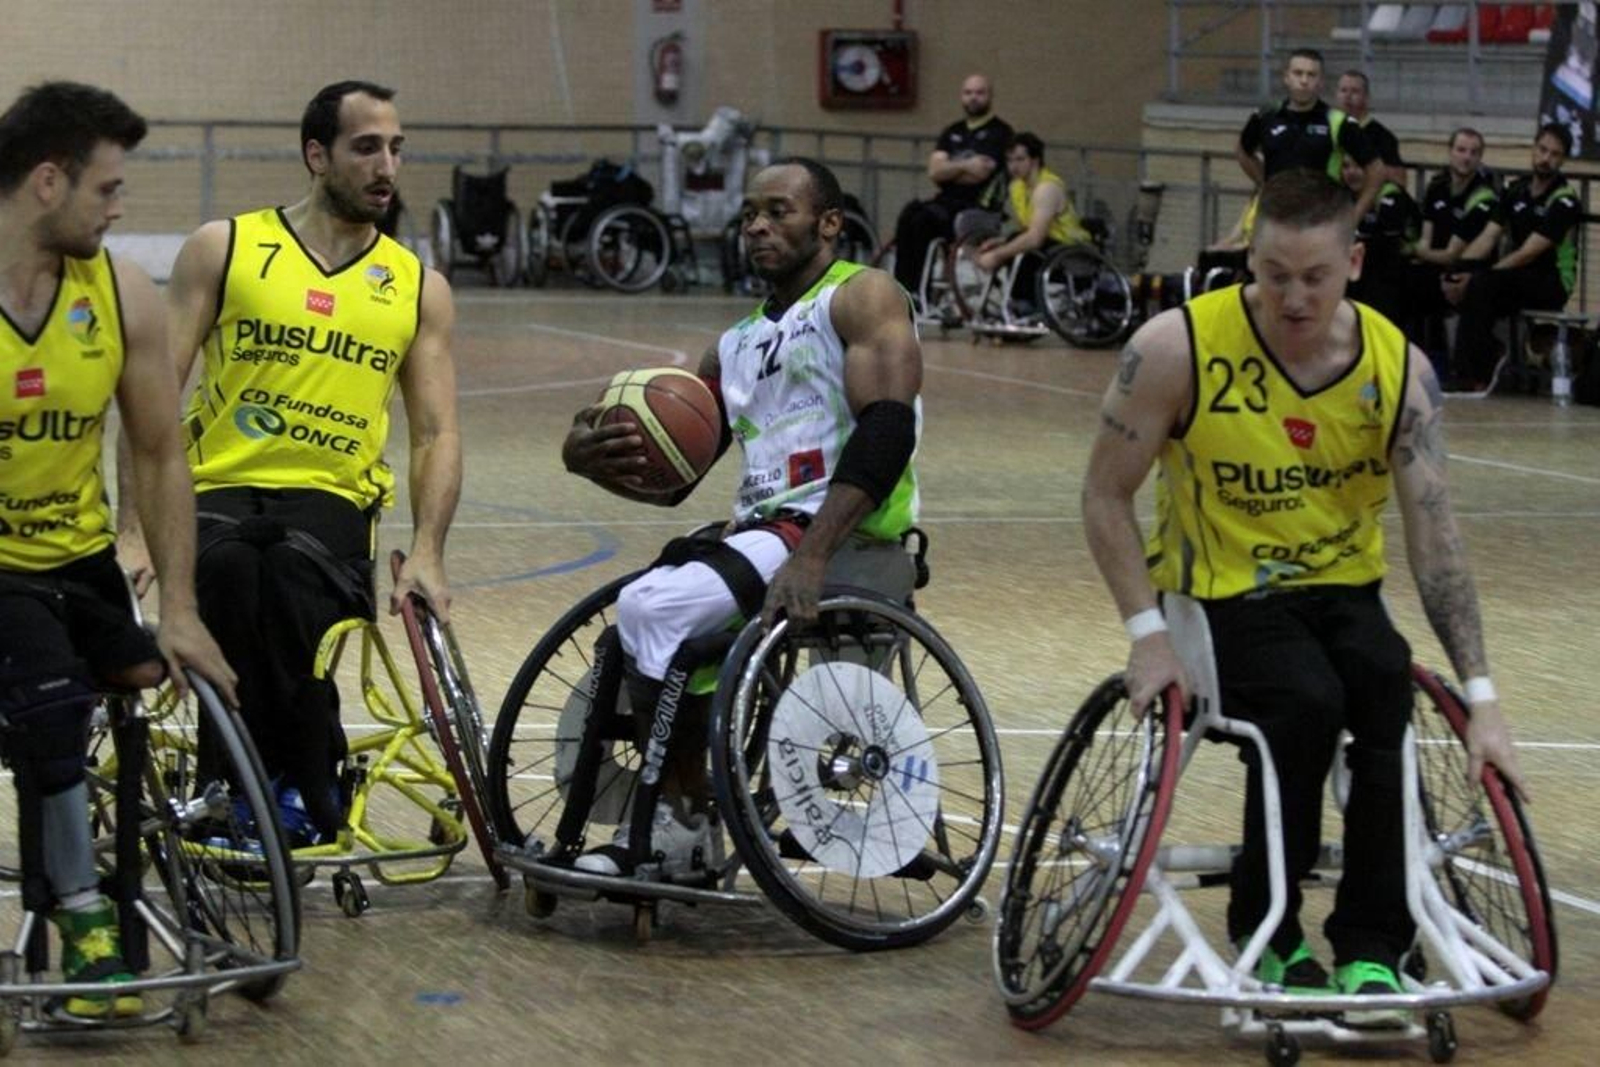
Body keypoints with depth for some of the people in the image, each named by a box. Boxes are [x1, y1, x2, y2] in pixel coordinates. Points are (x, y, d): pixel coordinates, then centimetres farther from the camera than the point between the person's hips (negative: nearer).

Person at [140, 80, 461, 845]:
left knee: (298, 573, -35)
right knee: (224, 566, -36)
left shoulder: (418, 288, 12)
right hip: (219, 486, -1)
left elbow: (436, 433, 7)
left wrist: (426, 552, -10)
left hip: (330, 495, 1)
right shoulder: (224, 249, 5)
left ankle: (299, 792, -17)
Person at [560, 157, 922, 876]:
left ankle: (677, 817, -11)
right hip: (756, 526, 8)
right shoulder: (738, 345, 23)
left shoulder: (862, 298, -1)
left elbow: (887, 428, -17)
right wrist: (591, 459, -2)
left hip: (843, 535, -8)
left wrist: (811, 556, -28)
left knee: (652, 607, -23)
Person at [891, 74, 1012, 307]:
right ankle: (901, 286, -28)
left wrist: (948, 170, 2)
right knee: (909, 214, -25)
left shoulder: (999, 132, 1)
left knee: (924, 219, -30)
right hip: (947, 201, 6)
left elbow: (979, 173, -11)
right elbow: (934, 171, 6)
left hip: (978, 207, -6)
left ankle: (912, 288, -24)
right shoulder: (953, 132, 20)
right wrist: (964, 166, -10)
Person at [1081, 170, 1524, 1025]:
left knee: (1395, 701, -29)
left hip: (1344, 591, 3)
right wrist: (1147, 629, -17)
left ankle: (1370, 951, -15)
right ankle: (1265, 934, -8)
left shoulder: (1397, 366, -8)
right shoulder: (1179, 349, -16)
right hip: (1224, 595, -3)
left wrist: (1479, 697, -15)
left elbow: (1433, 530, -11)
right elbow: (1106, 496, -6)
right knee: (1307, 705, -32)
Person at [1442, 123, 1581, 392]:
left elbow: (1528, 253, -18)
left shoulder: (1564, 201, -12)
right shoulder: (1516, 191, 10)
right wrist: (1457, 270, -14)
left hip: (1552, 284, -6)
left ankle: (1472, 377, -26)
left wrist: (1474, 277, -23)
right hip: (1518, 277, 6)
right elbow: (1488, 238, 5)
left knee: (1481, 286, -30)